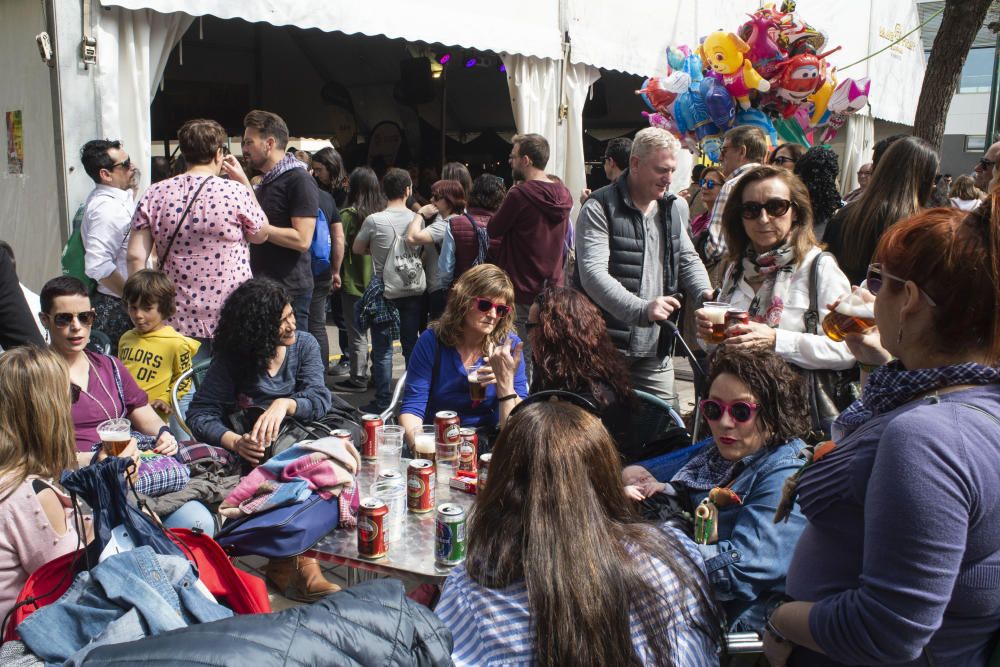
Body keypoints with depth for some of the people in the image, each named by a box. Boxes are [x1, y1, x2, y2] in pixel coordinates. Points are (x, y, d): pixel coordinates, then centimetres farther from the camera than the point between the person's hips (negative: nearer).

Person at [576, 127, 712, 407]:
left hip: (656, 350, 6)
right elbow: (593, 274, -20)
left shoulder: (675, 208, 14)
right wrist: (642, 310, -31)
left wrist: (705, 293, -4)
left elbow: (688, 260, 18)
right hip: (605, 350, -6)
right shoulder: (600, 208, -9)